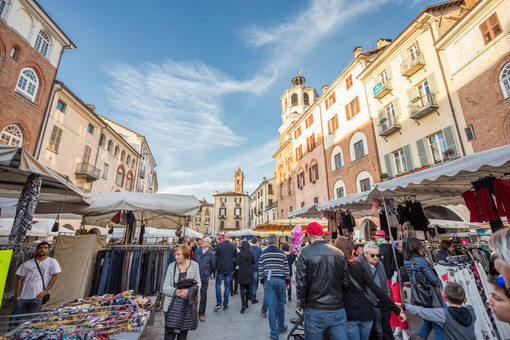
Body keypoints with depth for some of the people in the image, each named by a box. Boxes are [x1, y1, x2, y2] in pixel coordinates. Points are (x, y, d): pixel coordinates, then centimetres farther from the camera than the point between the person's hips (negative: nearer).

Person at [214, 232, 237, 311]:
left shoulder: (219, 245, -11)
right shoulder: (234, 246, -3)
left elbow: (216, 257, -5)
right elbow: (235, 258, 5)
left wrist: (216, 266, 11)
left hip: (220, 268, -2)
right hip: (229, 269, 2)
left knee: (218, 284, 14)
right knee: (227, 286, 11)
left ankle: (219, 303, 6)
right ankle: (225, 305, 17)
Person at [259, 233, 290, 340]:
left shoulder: (263, 253, -1)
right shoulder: (281, 252, -1)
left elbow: (260, 269, 1)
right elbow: (286, 268, 3)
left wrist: (262, 281, 13)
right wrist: (287, 282, 12)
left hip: (269, 280, -1)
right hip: (280, 280, 1)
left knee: (271, 306, 4)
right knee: (280, 304, 18)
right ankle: (281, 327, 32)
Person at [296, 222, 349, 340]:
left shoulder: (305, 253, -12)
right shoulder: (338, 252, -1)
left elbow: (300, 283, -12)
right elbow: (346, 282, 2)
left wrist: (302, 303, 4)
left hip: (315, 312, -2)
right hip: (338, 311, 3)